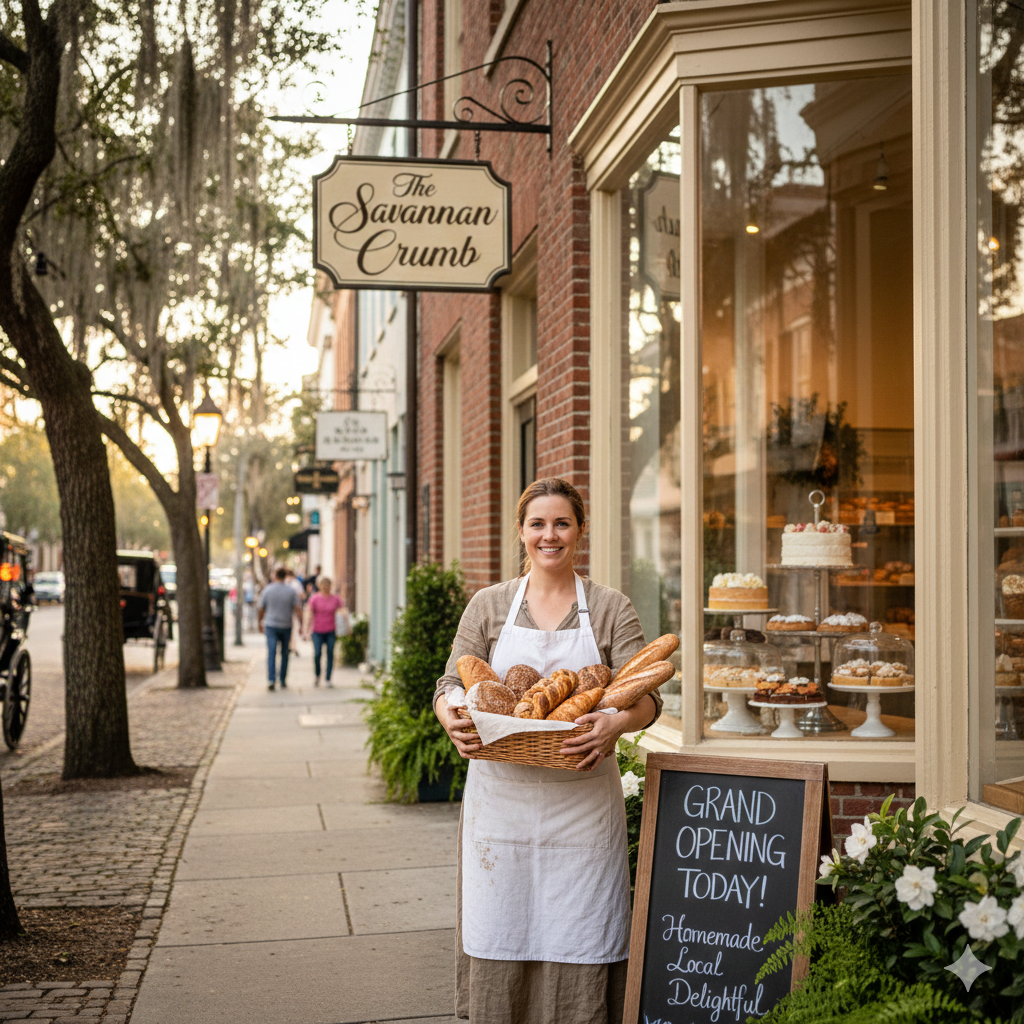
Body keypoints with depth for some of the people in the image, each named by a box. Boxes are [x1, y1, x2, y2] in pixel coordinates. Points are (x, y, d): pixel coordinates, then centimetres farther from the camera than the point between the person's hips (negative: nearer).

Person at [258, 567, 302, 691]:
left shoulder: (267, 590, -2)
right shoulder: (291, 591, -1)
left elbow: (261, 609, 3)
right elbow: (298, 609, -7)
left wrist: (260, 623, 16)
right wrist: (300, 624, -3)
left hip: (271, 625, -1)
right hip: (286, 626, 1)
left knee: (271, 653, -6)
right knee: (284, 654, 12)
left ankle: (271, 679, -20)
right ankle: (283, 681, 17)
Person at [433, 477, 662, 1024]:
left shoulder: (611, 609, 4)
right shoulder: (489, 605, 8)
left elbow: (645, 696, -4)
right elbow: (451, 684, 5)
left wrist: (618, 723, -27)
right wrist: (453, 720, -18)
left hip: (583, 800, -1)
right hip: (502, 793, 1)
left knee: (580, 935, 1)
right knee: (499, 934, 4)